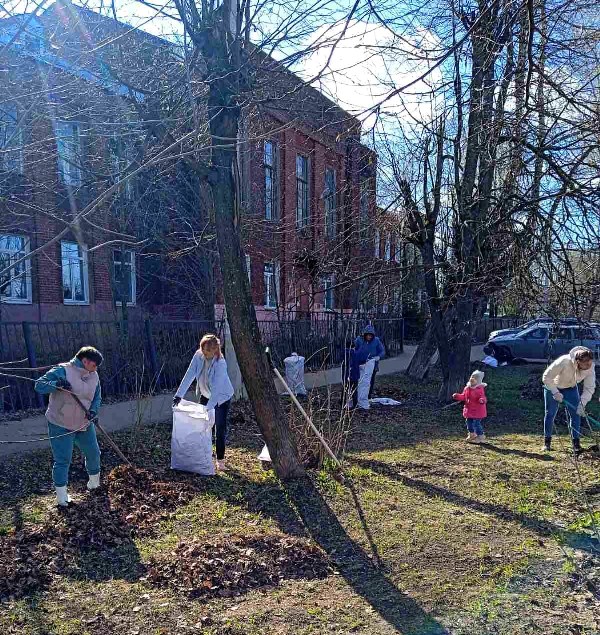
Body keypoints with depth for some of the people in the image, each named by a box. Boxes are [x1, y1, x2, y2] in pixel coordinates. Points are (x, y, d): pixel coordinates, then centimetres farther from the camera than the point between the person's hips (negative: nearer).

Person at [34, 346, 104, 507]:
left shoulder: (94, 376, 0)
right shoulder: (62, 371, -18)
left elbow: (97, 397, 8)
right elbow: (39, 385, -20)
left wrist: (93, 410, -13)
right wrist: (56, 384, -38)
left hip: (84, 424, 6)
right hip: (61, 425, -6)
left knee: (93, 453, 16)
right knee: (62, 460, -2)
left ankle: (94, 483, 40)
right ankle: (61, 497, 13)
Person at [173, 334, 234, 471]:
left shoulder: (220, 364, -33)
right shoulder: (198, 356, -18)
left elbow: (217, 388, -37)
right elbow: (189, 376, -18)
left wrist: (208, 408, -42)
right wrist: (179, 395, -25)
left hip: (222, 396, -5)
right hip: (205, 395, 5)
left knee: (221, 428, -3)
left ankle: (220, 459, 10)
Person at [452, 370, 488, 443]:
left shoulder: (480, 389, -17)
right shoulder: (467, 388, 6)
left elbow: (483, 397, -22)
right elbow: (463, 396, 16)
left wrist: (482, 400, -44)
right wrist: (457, 396, 3)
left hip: (477, 411, -8)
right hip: (469, 410, 8)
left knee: (476, 423, -6)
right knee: (469, 423, 17)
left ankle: (480, 437, 9)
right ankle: (472, 435, 35)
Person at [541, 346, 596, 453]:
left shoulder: (590, 367, -26)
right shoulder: (564, 361, -40)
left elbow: (589, 388, -19)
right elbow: (546, 377, -30)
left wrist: (582, 403, -30)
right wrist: (555, 392, -32)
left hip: (571, 388, 3)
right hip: (552, 386, -3)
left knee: (575, 413, -5)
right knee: (550, 414, 2)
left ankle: (576, 442, 5)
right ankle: (547, 442, 14)